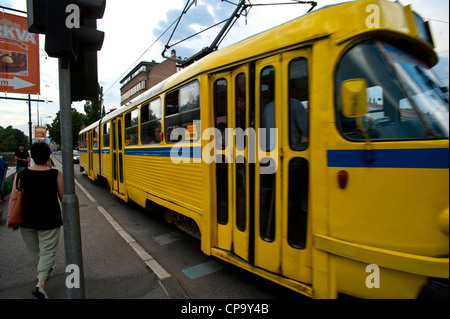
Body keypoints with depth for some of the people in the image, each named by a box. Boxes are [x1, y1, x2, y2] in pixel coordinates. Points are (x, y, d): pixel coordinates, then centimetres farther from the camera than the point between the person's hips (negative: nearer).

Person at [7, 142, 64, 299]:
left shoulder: (21, 174, -5)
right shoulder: (56, 174, -12)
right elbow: (63, 197, -8)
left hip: (27, 220, 3)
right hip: (49, 220, -3)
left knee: (33, 250, 23)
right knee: (47, 251, 6)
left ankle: (43, 270, 44)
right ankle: (40, 283, -6)